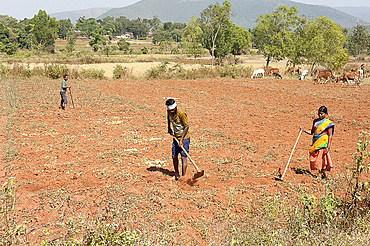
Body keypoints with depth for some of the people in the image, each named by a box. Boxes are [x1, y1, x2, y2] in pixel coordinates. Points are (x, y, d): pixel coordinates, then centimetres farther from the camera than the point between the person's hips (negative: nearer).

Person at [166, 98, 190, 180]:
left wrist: (181, 140, -21)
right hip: (175, 137, 7)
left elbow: (186, 127, -19)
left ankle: (184, 176, -1)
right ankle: (176, 173, 28)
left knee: (183, 157, -6)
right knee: (174, 156, 11)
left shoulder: (181, 113, -24)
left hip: (184, 138, -7)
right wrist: (169, 128, 10)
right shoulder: (169, 112, -4)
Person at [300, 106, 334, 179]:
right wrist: (304, 130, 0)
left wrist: (328, 147, -12)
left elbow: (330, 136, -7)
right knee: (314, 158, 6)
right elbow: (312, 132, 16)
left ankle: (323, 173, 5)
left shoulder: (328, 123, -5)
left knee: (321, 158, -5)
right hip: (315, 143, 6)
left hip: (323, 143, -6)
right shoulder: (316, 121, 12)